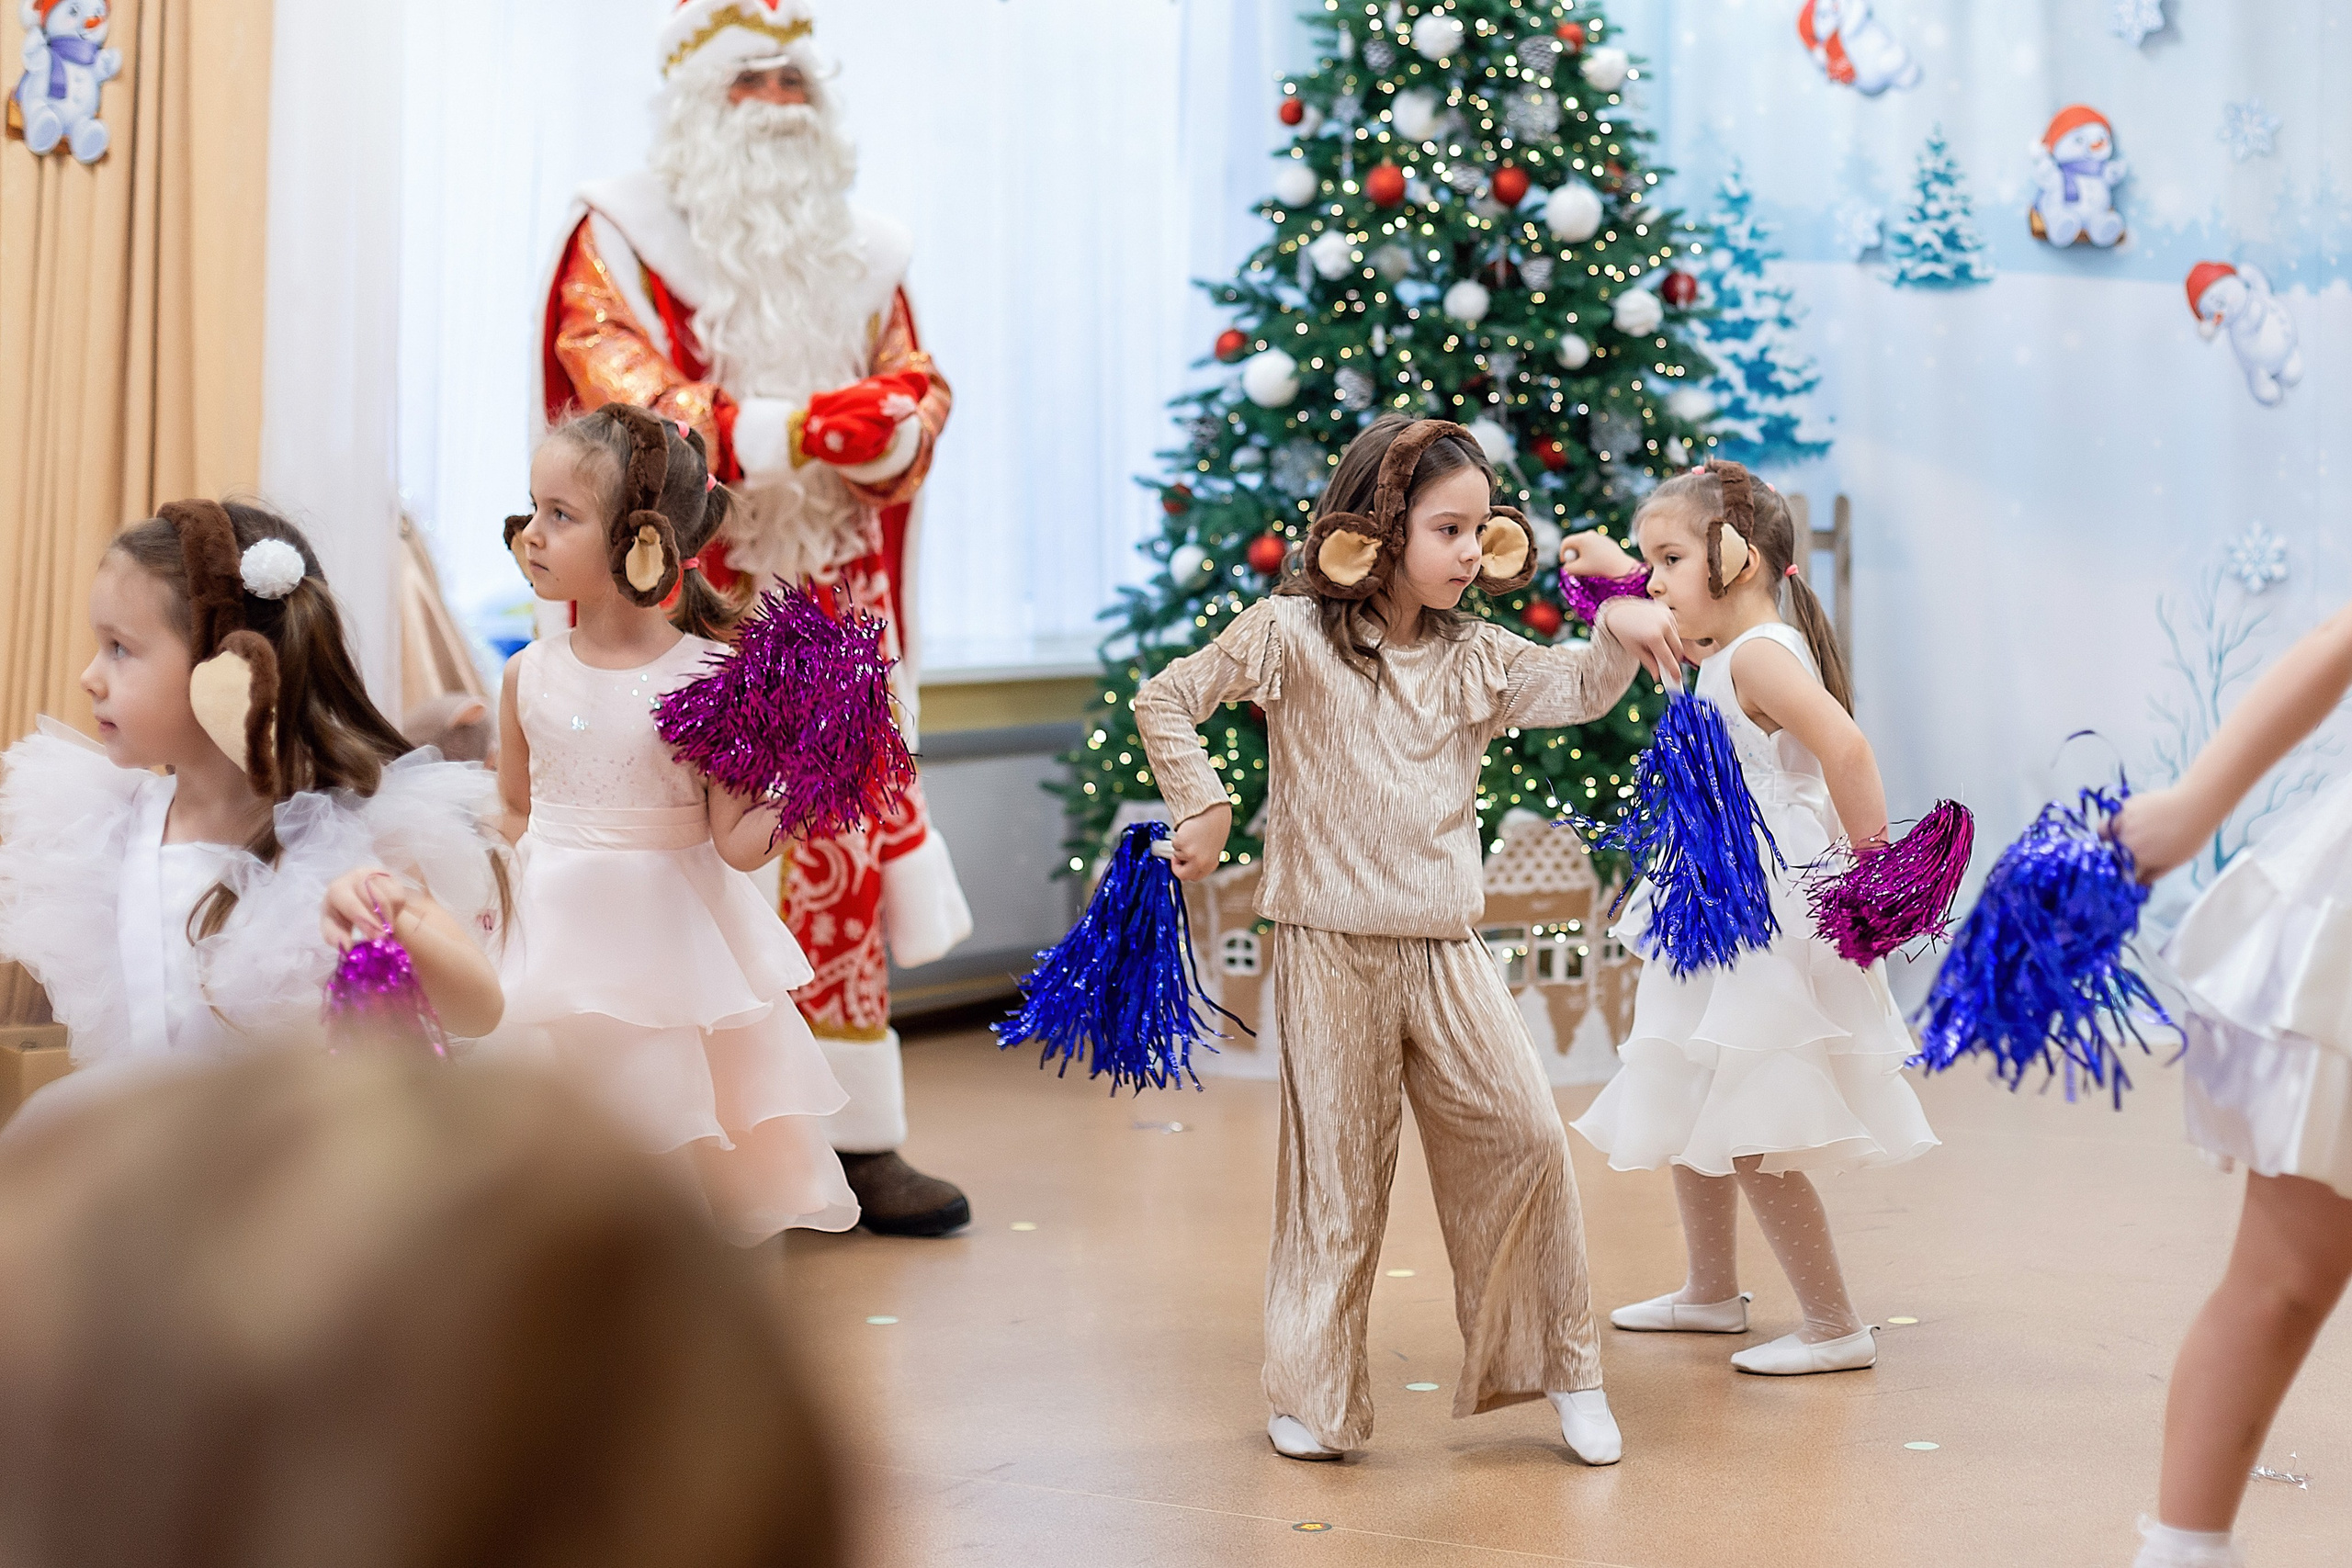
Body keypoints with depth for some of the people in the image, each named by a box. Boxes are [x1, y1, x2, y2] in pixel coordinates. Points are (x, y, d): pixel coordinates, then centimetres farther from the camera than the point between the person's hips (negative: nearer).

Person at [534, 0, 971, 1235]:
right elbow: (622, 390, -12)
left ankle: (858, 1136, 5)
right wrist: (792, 429, -23)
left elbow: (918, 387, 9)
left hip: (836, 598, 4)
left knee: (842, 858, 1)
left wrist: (889, 425, -16)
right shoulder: (620, 239, 2)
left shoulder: (860, 251, 17)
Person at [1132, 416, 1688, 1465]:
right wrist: (1204, 809, -9)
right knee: (1338, 1167, 4)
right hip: (1330, 947, -4)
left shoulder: (1474, 657, 9)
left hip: (1445, 948, 4)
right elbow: (1163, 700, -4)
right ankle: (1314, 1394, 20)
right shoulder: (1292, 634, -5)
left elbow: (1580, 692, 5)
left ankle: (1562, 1365, 15)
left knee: (1525, 1137, -1)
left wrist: (1619, 633, -14)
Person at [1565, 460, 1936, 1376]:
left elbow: (1844, 743, -32)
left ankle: (1835, 1329, 2)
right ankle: (1712, 1293, 37)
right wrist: (1617, 572, 34)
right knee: (1691, 1115, 21)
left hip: (1771, 927, -11)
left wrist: (1874, 866, -28)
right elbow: (1684, 623, 37)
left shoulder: (1759, 654, -18)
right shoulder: (1721, 654, 12)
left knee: (1749, 1138, -9)